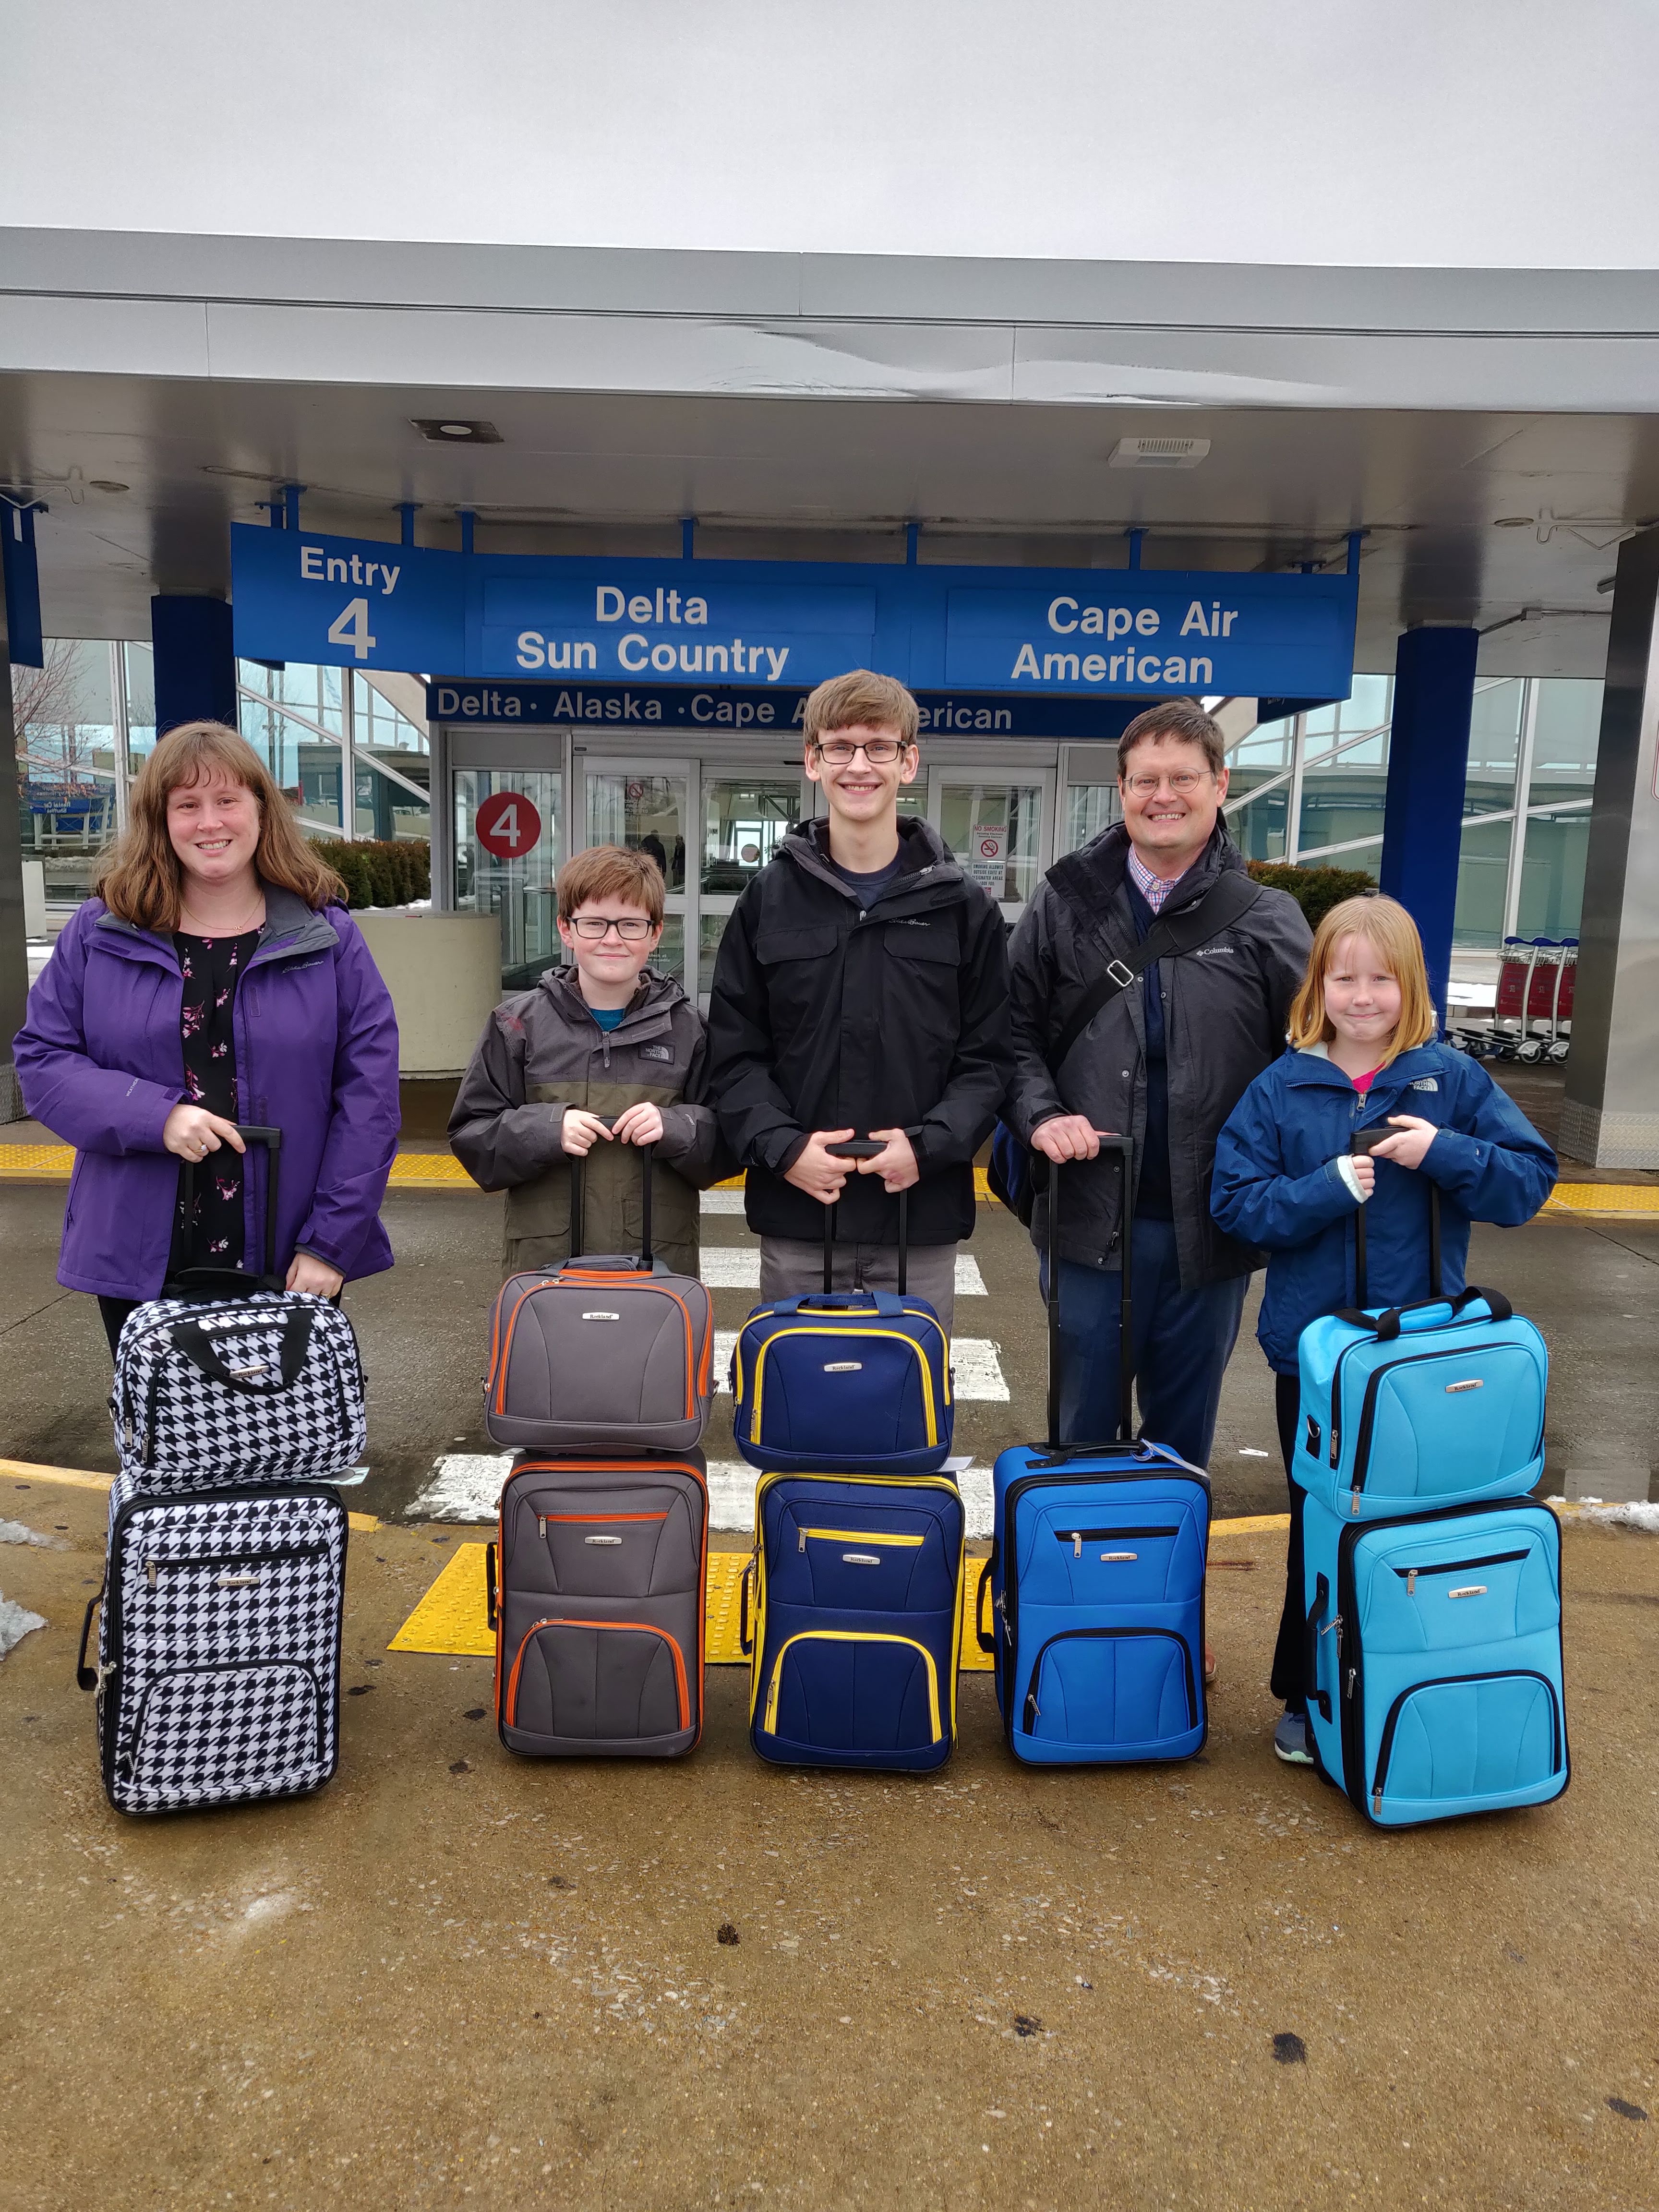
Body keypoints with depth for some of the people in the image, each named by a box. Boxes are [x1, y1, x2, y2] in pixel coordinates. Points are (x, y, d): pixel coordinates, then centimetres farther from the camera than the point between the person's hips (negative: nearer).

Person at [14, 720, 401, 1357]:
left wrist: (332, 1241, -12)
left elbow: (370, 1093, -6)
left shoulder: (326, 937, -2)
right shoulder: (99, 933, 3)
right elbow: (41, 1056, 3)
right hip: (140, 1264, 1)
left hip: (290, 1265, -1)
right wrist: (156, 1115, -16)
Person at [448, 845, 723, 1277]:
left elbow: (725, 1146, 7)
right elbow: (471, 1136, 5)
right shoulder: (519, 1024, 4)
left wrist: (677, 1128, -14)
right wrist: (544, 1129, -13)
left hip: (661, 1261, 0)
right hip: (545, 1257, 0)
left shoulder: (685, 1027, 5)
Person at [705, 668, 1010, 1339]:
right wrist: (783, 1146, -11)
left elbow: (988, 1057, 2)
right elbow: (734, 1054, 3)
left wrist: (929, 1145, -13)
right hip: (797, 1215, 1)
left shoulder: (963, 907, 3)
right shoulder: (769, 899, 4)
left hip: (922, 1216, 0)